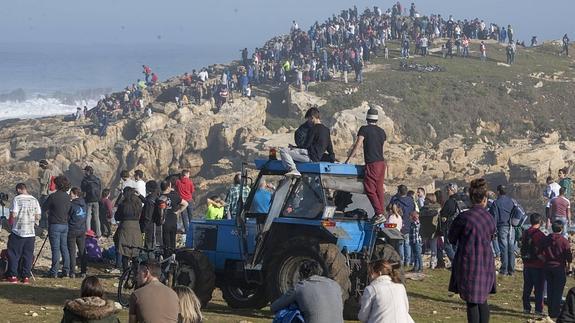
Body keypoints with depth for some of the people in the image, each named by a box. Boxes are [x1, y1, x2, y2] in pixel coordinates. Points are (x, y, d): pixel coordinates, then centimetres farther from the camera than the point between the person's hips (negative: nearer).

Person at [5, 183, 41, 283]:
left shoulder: (17, 199, -8)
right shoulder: (34, 200, 5)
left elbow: (13, 214, -13)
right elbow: (38, 217, 5)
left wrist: (10, 221, 7)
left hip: (18, 231, -4)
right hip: (31, 232, 4)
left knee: (14, 254, 5)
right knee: (28, 255, 8)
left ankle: (13, 276, 3)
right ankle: (26, 276, 6)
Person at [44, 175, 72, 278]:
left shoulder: (53, 196, -14)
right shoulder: (67, 197, 5)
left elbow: (44, 208, -4)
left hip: (55, 225, -6)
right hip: (65, 225, 6)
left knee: (55, 248, -4)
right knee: (64, 247, 11)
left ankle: (54, 272, -3)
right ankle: (66, 270, 12)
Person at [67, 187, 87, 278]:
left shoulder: (72, 205, -14)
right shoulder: (83, 204, 5)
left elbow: (67, 217, -9)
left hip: (72, 231, -6)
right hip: (82, 230, 6)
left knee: (72, 252, 0)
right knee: (82, 252, 11)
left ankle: (72, 272, -2)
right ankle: (83, 272, 11)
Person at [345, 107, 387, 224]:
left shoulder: (364, 129, -5)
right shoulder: (382, 132, 14)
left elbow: (357, 145, -8)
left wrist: (348, 159, -1)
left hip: (371, 163, -7)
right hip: (382, 162, 7)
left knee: (370, 189, -6)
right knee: (379, 188, 10)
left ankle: (379, 214, -14)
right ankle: (380, 213, 11)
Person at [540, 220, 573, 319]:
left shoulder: (546, 239, 0)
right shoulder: (564, 241, -13)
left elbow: (541, 255, -2)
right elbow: (569, 257, -10)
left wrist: (546, 262, 12)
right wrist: (568, 266, 6)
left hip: (548, 267, 4)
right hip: (559, 268, -4)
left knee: (550, 290, 13)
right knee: (558, 291, 3)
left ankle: (551, 311, 19)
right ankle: (555, 313, 3)